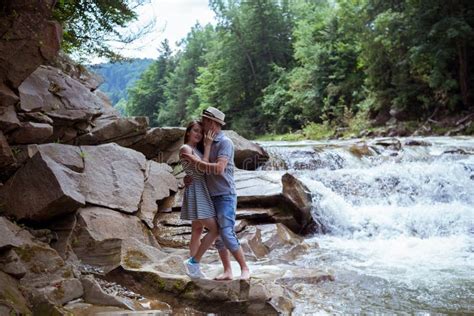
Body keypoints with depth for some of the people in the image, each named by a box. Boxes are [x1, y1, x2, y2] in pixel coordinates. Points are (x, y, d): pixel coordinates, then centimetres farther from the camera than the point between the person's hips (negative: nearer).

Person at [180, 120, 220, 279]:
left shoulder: (198, 149, 17)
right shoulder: (185, 149, -10)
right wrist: (208, 145, -14)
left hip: (202, 192, 10)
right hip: (195, 191, -10)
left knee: (197, 230, 11)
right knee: (214, 229, -12)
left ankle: (194, 266, 16)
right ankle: (193, 261, -4)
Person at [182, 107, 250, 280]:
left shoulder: (225, 142, -12)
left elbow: (218, 169, -24)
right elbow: (200, 169, 19)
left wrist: (195, 161, -18)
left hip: (225, 196, -8)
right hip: (211, 196, 8)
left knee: (227, 235, -12)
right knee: (217, 236, 7)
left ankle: (244, 269, 0)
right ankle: (227, 271, 13)